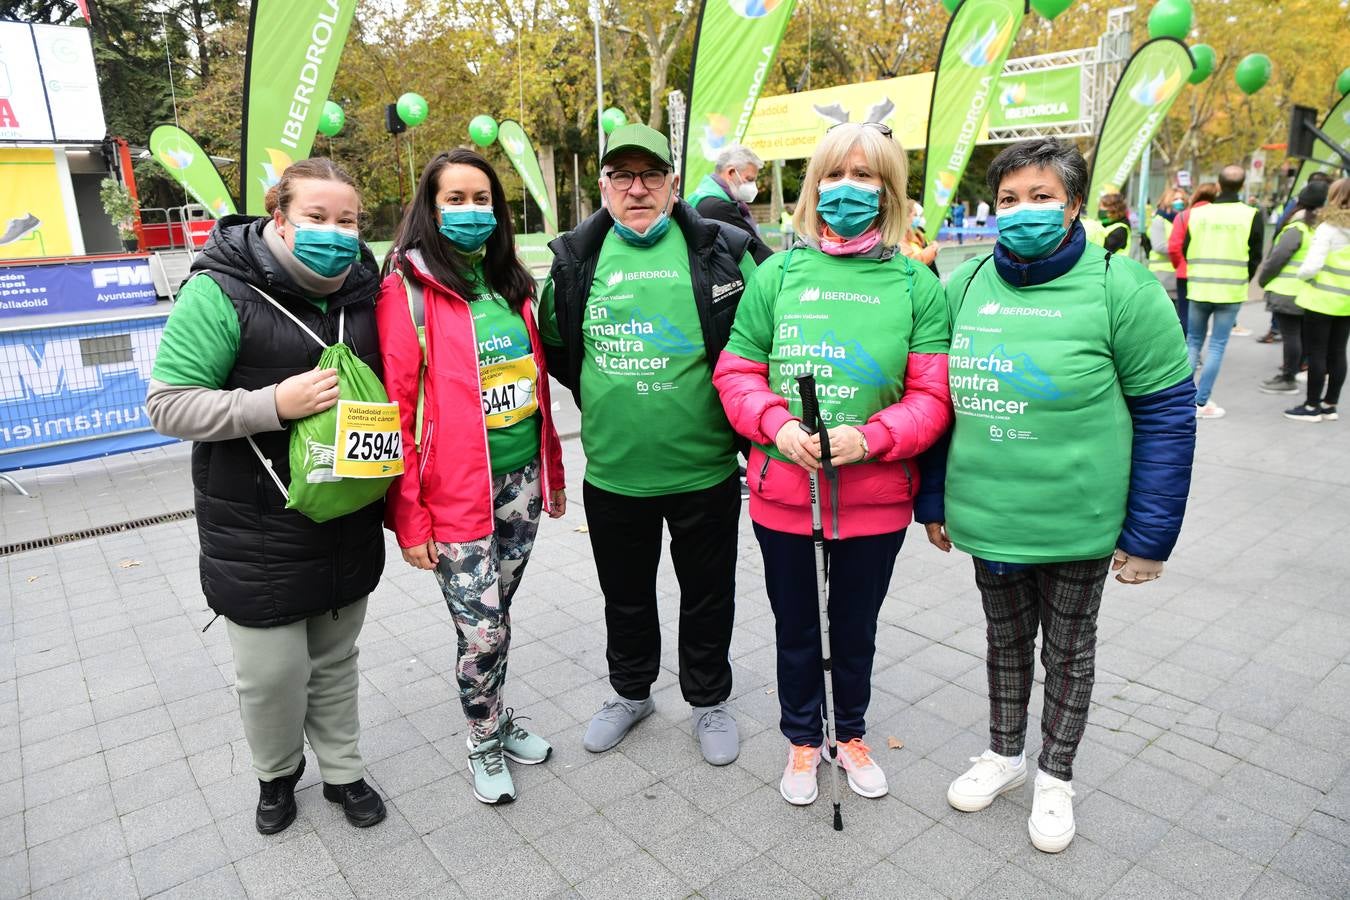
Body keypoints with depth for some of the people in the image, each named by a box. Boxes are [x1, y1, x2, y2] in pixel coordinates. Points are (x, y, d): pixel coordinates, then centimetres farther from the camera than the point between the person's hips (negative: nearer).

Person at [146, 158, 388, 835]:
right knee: (270, 671, 6)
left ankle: (341, 770, 39)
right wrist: (273, 404, -28)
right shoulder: (221, 292, -13)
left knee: (335, 659, 19)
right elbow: (167, 405, -15)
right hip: (257, 534, -4)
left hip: (348, 523, 5)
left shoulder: (363, 291, 4)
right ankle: (277, 771, 37)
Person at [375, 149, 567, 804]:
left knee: (497, 613, 18)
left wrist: (552, 470, 15)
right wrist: (409, 517, -11)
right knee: (481, 630, 1)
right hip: (456, 493, -5)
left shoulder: (509, 283, 11)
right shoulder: (409, 289, -8)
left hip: (519, 480, 5)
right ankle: (485, 741, 28)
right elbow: (396, 409, -10)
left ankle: (501, 720, 40)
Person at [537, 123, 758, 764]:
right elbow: (554, 343, 16)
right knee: (625, 596, 21)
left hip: (704, 472, -2)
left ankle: (709, 701, 40)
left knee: (708, 597, 16)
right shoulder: (577, 259, 1)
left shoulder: (719, 250, -6)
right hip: (612, 475, 2)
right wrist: (607, 396, 9)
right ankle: (631, 692, 46)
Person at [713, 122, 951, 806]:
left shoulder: (916, 284, -2)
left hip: (875, 498, 0)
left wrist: (870, 439, -22)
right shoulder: (778, 273, 1)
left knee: (857, 627, 20)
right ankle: (802, 739, 43)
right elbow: (736, 370, 1)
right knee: (795, 628, 17)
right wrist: (778, 425, -17)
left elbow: (932, 394, -6)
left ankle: (852, 733, 47)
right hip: (783, 492, 1)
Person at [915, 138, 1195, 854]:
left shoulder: (1119, 286, -11)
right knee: (1005, 638, 20)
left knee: (1067, 647, 16)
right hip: (985, 518, 4)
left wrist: (1150, 536, -10)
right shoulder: (965, 284, 1)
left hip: (1077, 523, -3)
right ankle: (1005, 754, 43)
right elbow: (939, 398, 7)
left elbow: (1166, 414, -9)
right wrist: (933, 501, 8)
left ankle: (1055, 777, 38)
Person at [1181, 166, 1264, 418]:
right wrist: (1243, 281, 15)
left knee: (1193, 341, 15)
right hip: (1231, 291, -2)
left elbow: (1185, 250, 6)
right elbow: (1255, 256, -1)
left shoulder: (1197, 213, -1)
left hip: (1199, 288, 2)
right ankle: (1202, 402, 3)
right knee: (1217, 345, 3)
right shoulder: (1251, 215, -5)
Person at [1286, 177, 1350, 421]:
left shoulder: (1328, 228, -13)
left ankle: (1312, 406, 6)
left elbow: (1312, 266, -19)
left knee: (1316, 353, 1)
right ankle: (1330, 405, 19)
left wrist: (1300, 274, 1)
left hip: (1322, 299, -6)